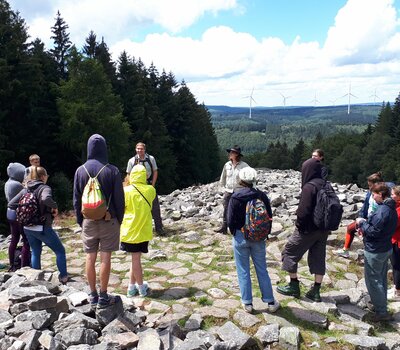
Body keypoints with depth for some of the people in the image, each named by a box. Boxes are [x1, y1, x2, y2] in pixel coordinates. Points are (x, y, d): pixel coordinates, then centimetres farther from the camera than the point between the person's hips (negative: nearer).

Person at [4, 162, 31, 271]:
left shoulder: (8, 183, 7)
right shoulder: (17, 184, -21)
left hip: (10, 213, 10)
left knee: (14, 240, 16)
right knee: (26, 242, -3)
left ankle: (12, 266, 23)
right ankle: (24, 267, -2)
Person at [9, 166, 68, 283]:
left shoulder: (25, 190, 7)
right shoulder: (44, 188, -13)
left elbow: (11, 204, 6)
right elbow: (46, 199, -36)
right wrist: (55, 207, -19)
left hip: (28, 228, 7)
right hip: (42, 228, -7)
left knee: (35, 253, 22)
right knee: (60, 251, 7)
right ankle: (64, 277, 8)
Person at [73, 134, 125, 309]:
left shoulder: (80, 171, -1)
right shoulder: (112, 171, -9)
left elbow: (76, 200, 4)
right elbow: (119, 198, -6)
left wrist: (80, 221, 14)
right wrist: (119, 219, 6)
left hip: (88, 220, 3)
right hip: (108, 220, -2)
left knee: (90, 257, 10)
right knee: (105, 258, 3)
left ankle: (93, 295, 19)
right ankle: (103, 297, 9)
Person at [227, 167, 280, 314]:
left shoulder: (235, 197, -15)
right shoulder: (262, 196, -6)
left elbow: (230, 220, -12)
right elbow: (269, 217, 1)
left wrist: (234, 233, 6)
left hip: (240, 237, -3)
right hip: (258, 238, 3)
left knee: (243, 271, 10)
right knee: (262, 270, 14)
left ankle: (247, 303, 17)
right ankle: (270, 301, 21)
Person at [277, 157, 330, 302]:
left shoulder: (309, 187, -20)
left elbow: (304, 210, -24)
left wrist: (299, 224, -9)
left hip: (309, 229, -8)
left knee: (290, 252, 8)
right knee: (318, 257, 14)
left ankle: (294, 285, 14)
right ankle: (316, 291, 21)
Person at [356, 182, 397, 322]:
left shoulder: (382, 211, -25)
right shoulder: (391, 209, 6)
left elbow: (373, 232, -25)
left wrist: (362, 223, -11)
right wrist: (366, 225, 5)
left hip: (375, 252, -9)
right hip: (386, 249, 9)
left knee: (373, 280, 2)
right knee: (381, 279, 20)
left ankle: (381, 312, 9)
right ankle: (381, 305, 34)